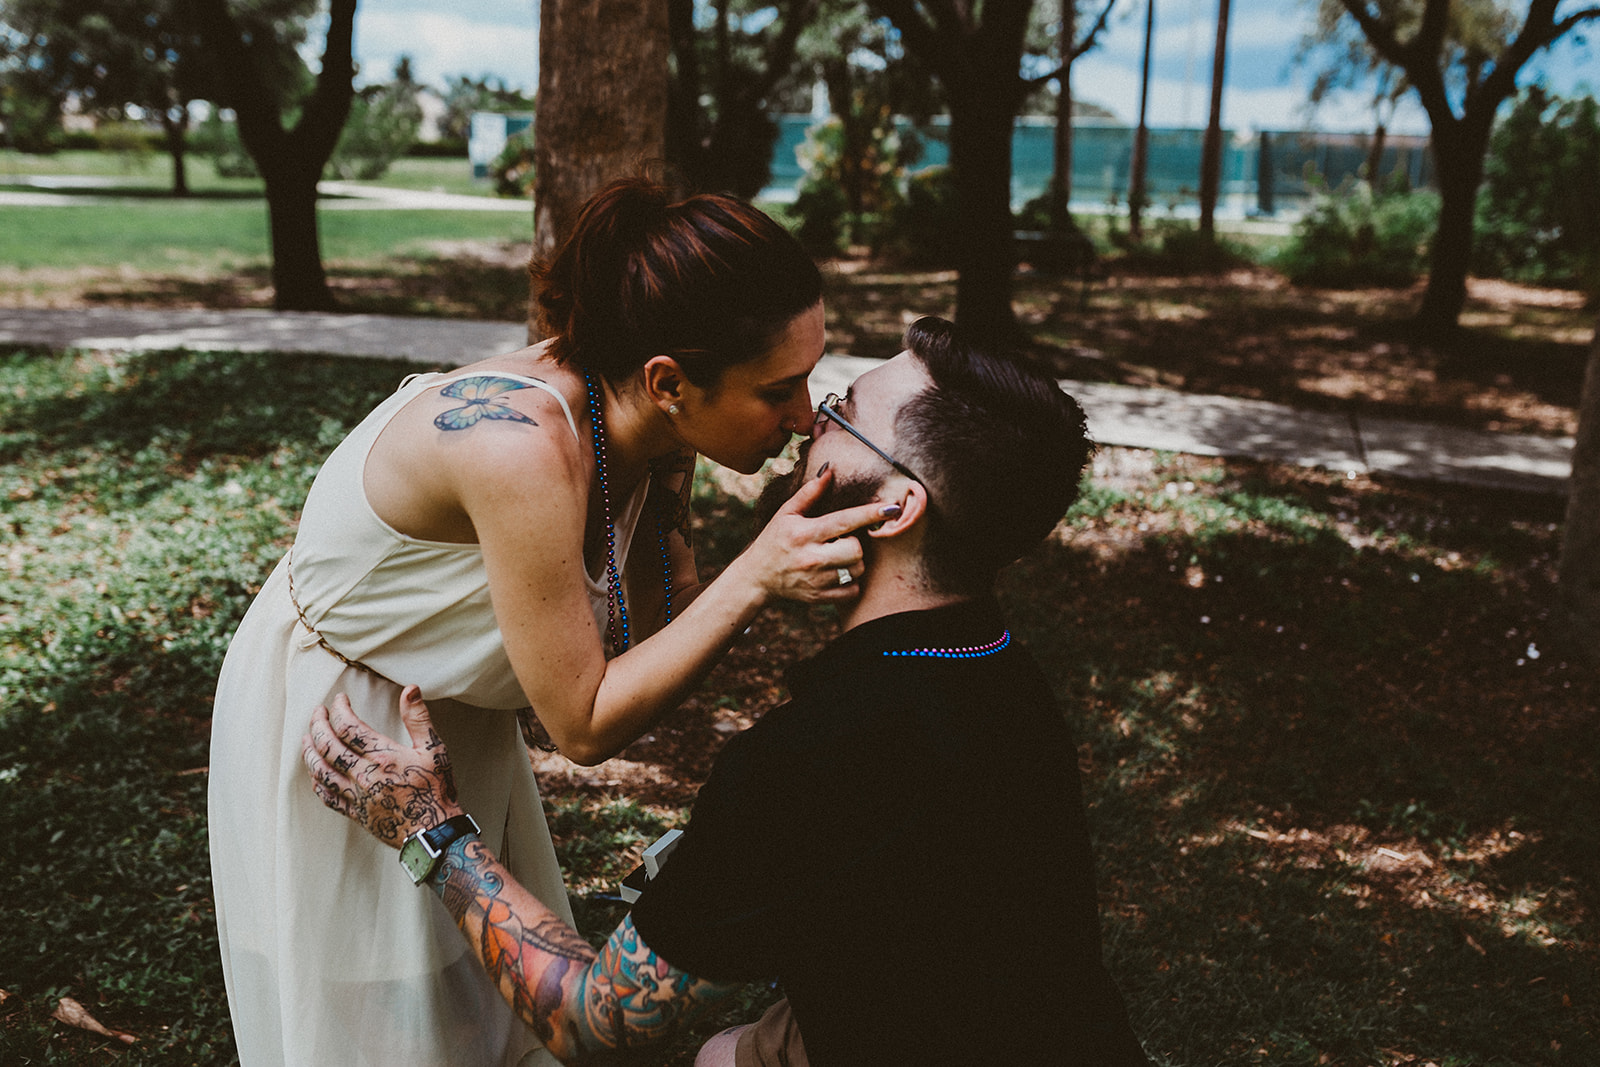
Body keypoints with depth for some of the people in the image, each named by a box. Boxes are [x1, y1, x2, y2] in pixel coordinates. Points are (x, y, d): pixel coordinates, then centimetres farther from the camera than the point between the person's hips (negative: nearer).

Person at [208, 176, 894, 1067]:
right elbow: (585, 724, -30)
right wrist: (756, 577, -35)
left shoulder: (647, 427, -15)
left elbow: (653, 635, -7)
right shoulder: (526, 449, -38)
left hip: (460, 719, 7)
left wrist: (794, 548, -22)